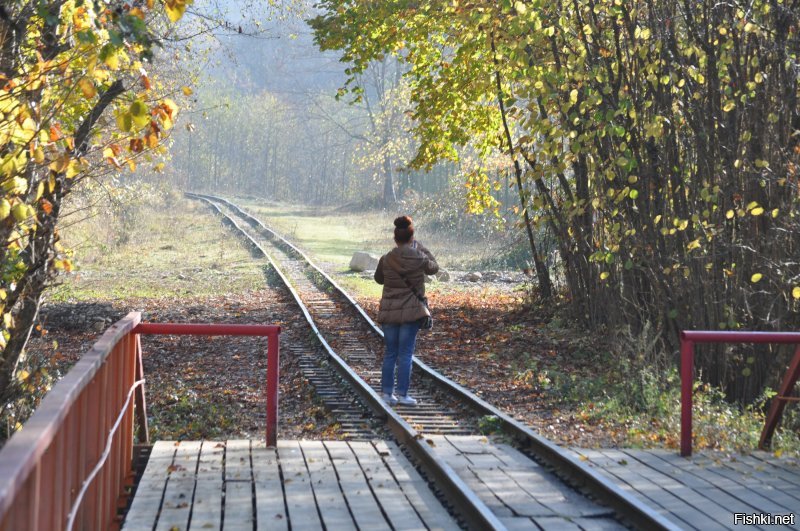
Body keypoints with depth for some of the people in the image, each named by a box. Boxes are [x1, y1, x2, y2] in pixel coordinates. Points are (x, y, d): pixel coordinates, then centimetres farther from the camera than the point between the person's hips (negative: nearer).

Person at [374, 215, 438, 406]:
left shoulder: (386, 259, -5)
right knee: (405, 354, 2)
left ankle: (387, 392, 14)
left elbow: (378, 279, 14)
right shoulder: (419, 258, -10)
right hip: (411, 311, -2)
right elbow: (433, 268, 13)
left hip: (389, 311, 2)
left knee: (390, 353, 12)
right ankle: (402, 394, 3)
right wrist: (421, 248, 23)